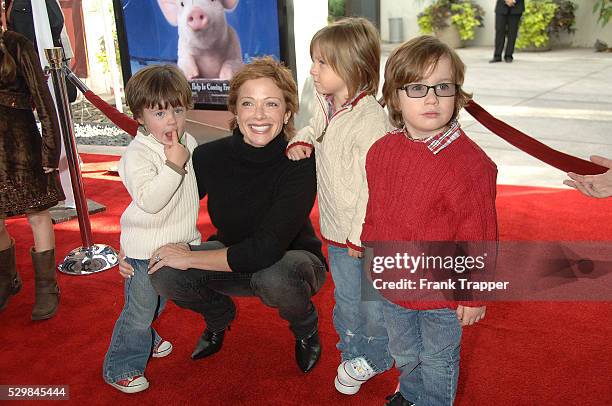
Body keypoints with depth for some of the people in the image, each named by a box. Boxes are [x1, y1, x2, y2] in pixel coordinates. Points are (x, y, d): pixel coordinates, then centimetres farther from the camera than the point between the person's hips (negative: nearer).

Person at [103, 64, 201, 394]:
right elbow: (149, 200, -35)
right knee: (139, 310, 5)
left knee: (157, 303, 28)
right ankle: (120, 369, 24)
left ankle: (146, 340, 53)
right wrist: (174, 165, -35)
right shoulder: (138, 154, -23)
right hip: (145, 249, -7)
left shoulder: (188, 142, 2)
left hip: (178, 243, 7)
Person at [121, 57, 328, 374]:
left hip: (291, 260, -3)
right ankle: (219, 317, 14)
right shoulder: (211, 156, -16)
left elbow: (267, 249, -34)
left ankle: (306, 328, 0)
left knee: (274, 278, -38)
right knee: (164, 274, -21)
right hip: (233, 258, 4)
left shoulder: (300, 164, -27)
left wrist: (190, 258, -26)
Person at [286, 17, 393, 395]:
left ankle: (375, 358, 39)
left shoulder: (370, 118, -25)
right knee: (346, 299, 23)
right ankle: (353, 354, 43)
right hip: (336, 228, 8)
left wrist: (360, 235, -19)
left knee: (373, 301, 14)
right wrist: (300, 140, 0)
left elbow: (375, 184, -24)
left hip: (366, 234, -7)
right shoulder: (326, 105, 0)